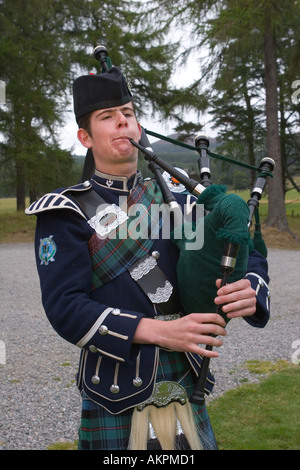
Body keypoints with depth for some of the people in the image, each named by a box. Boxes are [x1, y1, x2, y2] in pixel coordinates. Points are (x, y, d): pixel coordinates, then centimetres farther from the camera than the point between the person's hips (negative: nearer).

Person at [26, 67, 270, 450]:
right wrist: (159, 331, -25)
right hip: (116, 405, -4)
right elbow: (65, 307, -14)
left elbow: (249, 257, 7)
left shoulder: (173, 200, 7)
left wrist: (250, 291, -17)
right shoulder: (65, 213, -4)